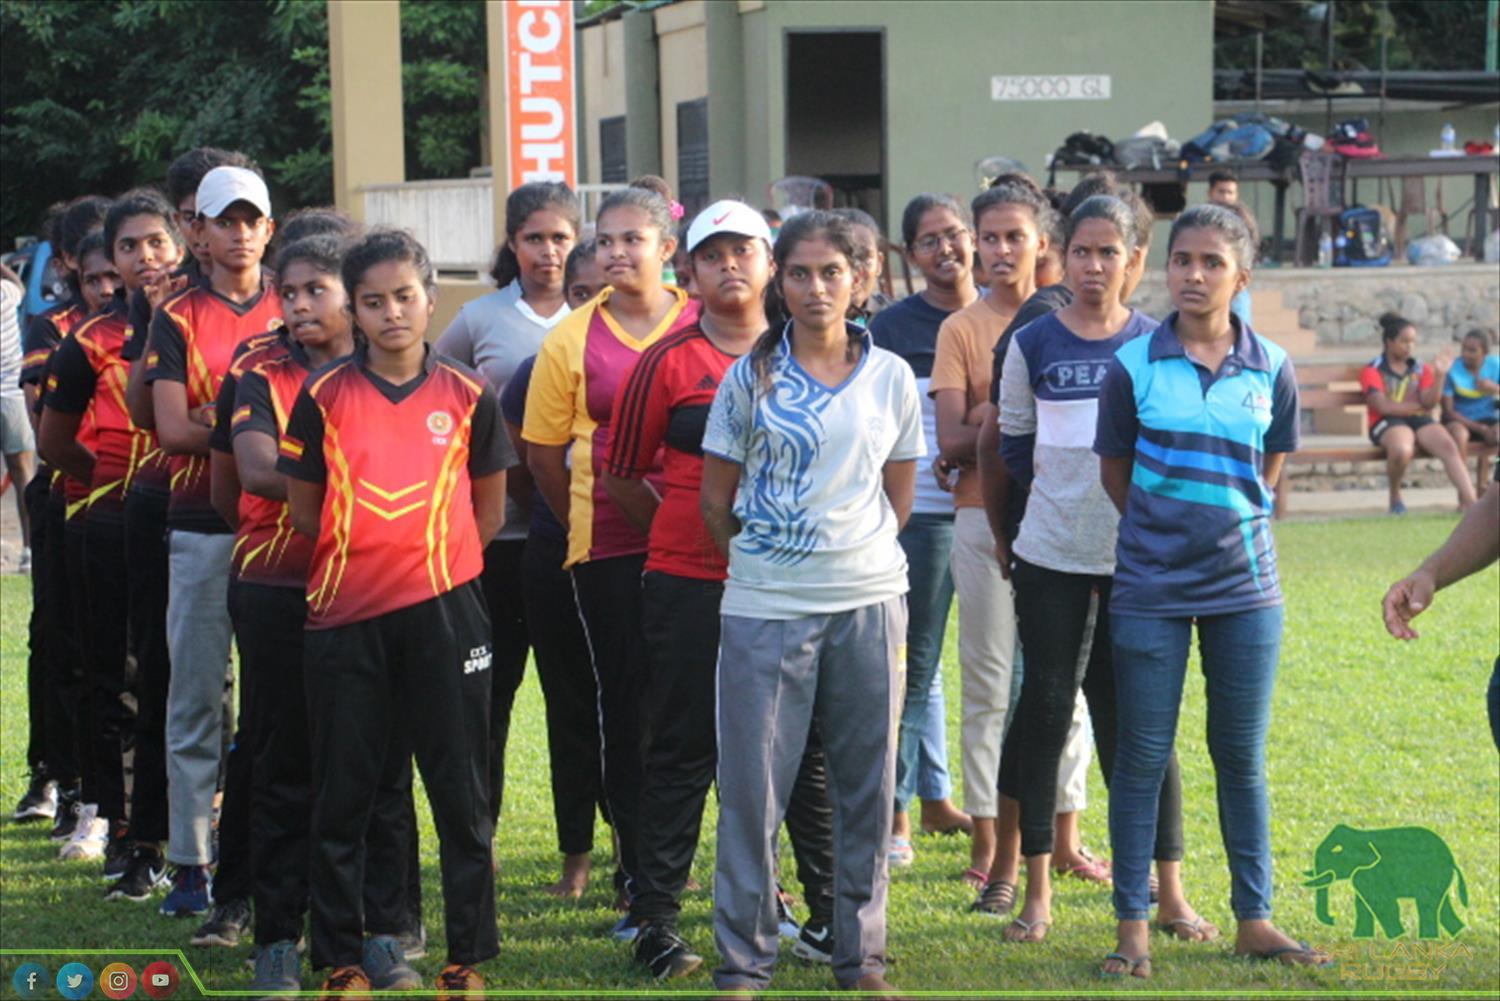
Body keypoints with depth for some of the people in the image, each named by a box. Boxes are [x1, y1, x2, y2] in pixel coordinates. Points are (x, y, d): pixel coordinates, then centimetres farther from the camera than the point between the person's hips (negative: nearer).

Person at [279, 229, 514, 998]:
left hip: (443, 611, 0)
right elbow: (303, 508, 7)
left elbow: (489, 510, 10)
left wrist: (433, 558, 2)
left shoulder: (467, 396, 3)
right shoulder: (324, 396, 1)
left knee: (461, 791, 4)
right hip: (346, 617, 0)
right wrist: (358, 558, 2)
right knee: (342, 796, 5)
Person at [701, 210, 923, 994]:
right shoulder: (750, 377, 1)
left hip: (868, 602, 2)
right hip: (764, 606, -2)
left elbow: (899, 497, 14)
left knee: (867, 784, 7)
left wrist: (853, 554, 11)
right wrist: (760, 560, 10)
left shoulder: (891, 378, 6)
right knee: (752, 785, 0)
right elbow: (715, 498, 6)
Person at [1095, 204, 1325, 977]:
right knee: (1142, 757, 3)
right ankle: (1133, 925, 11)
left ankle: (1254, 920, 19)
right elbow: (1115, 473, 6)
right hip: (1151, 591, -1)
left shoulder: (1272, 371, -1)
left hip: (1244, 585, 2)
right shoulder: (1132, 366, -5)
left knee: (1242, 757, 9)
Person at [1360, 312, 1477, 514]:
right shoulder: (1373, 371, 4)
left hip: (1420, 421, 4)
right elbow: (1384, 407, -8)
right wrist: (1418, 406, -1)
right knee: (1402, 449, -38)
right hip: (1387, 424, -4)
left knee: (1449, 446, -27)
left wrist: (1440, 374, -12)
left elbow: (1429, 402, 1)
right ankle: (1395, 495, -8)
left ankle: (1468, 500, -39)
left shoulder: (1420, 370, 16)